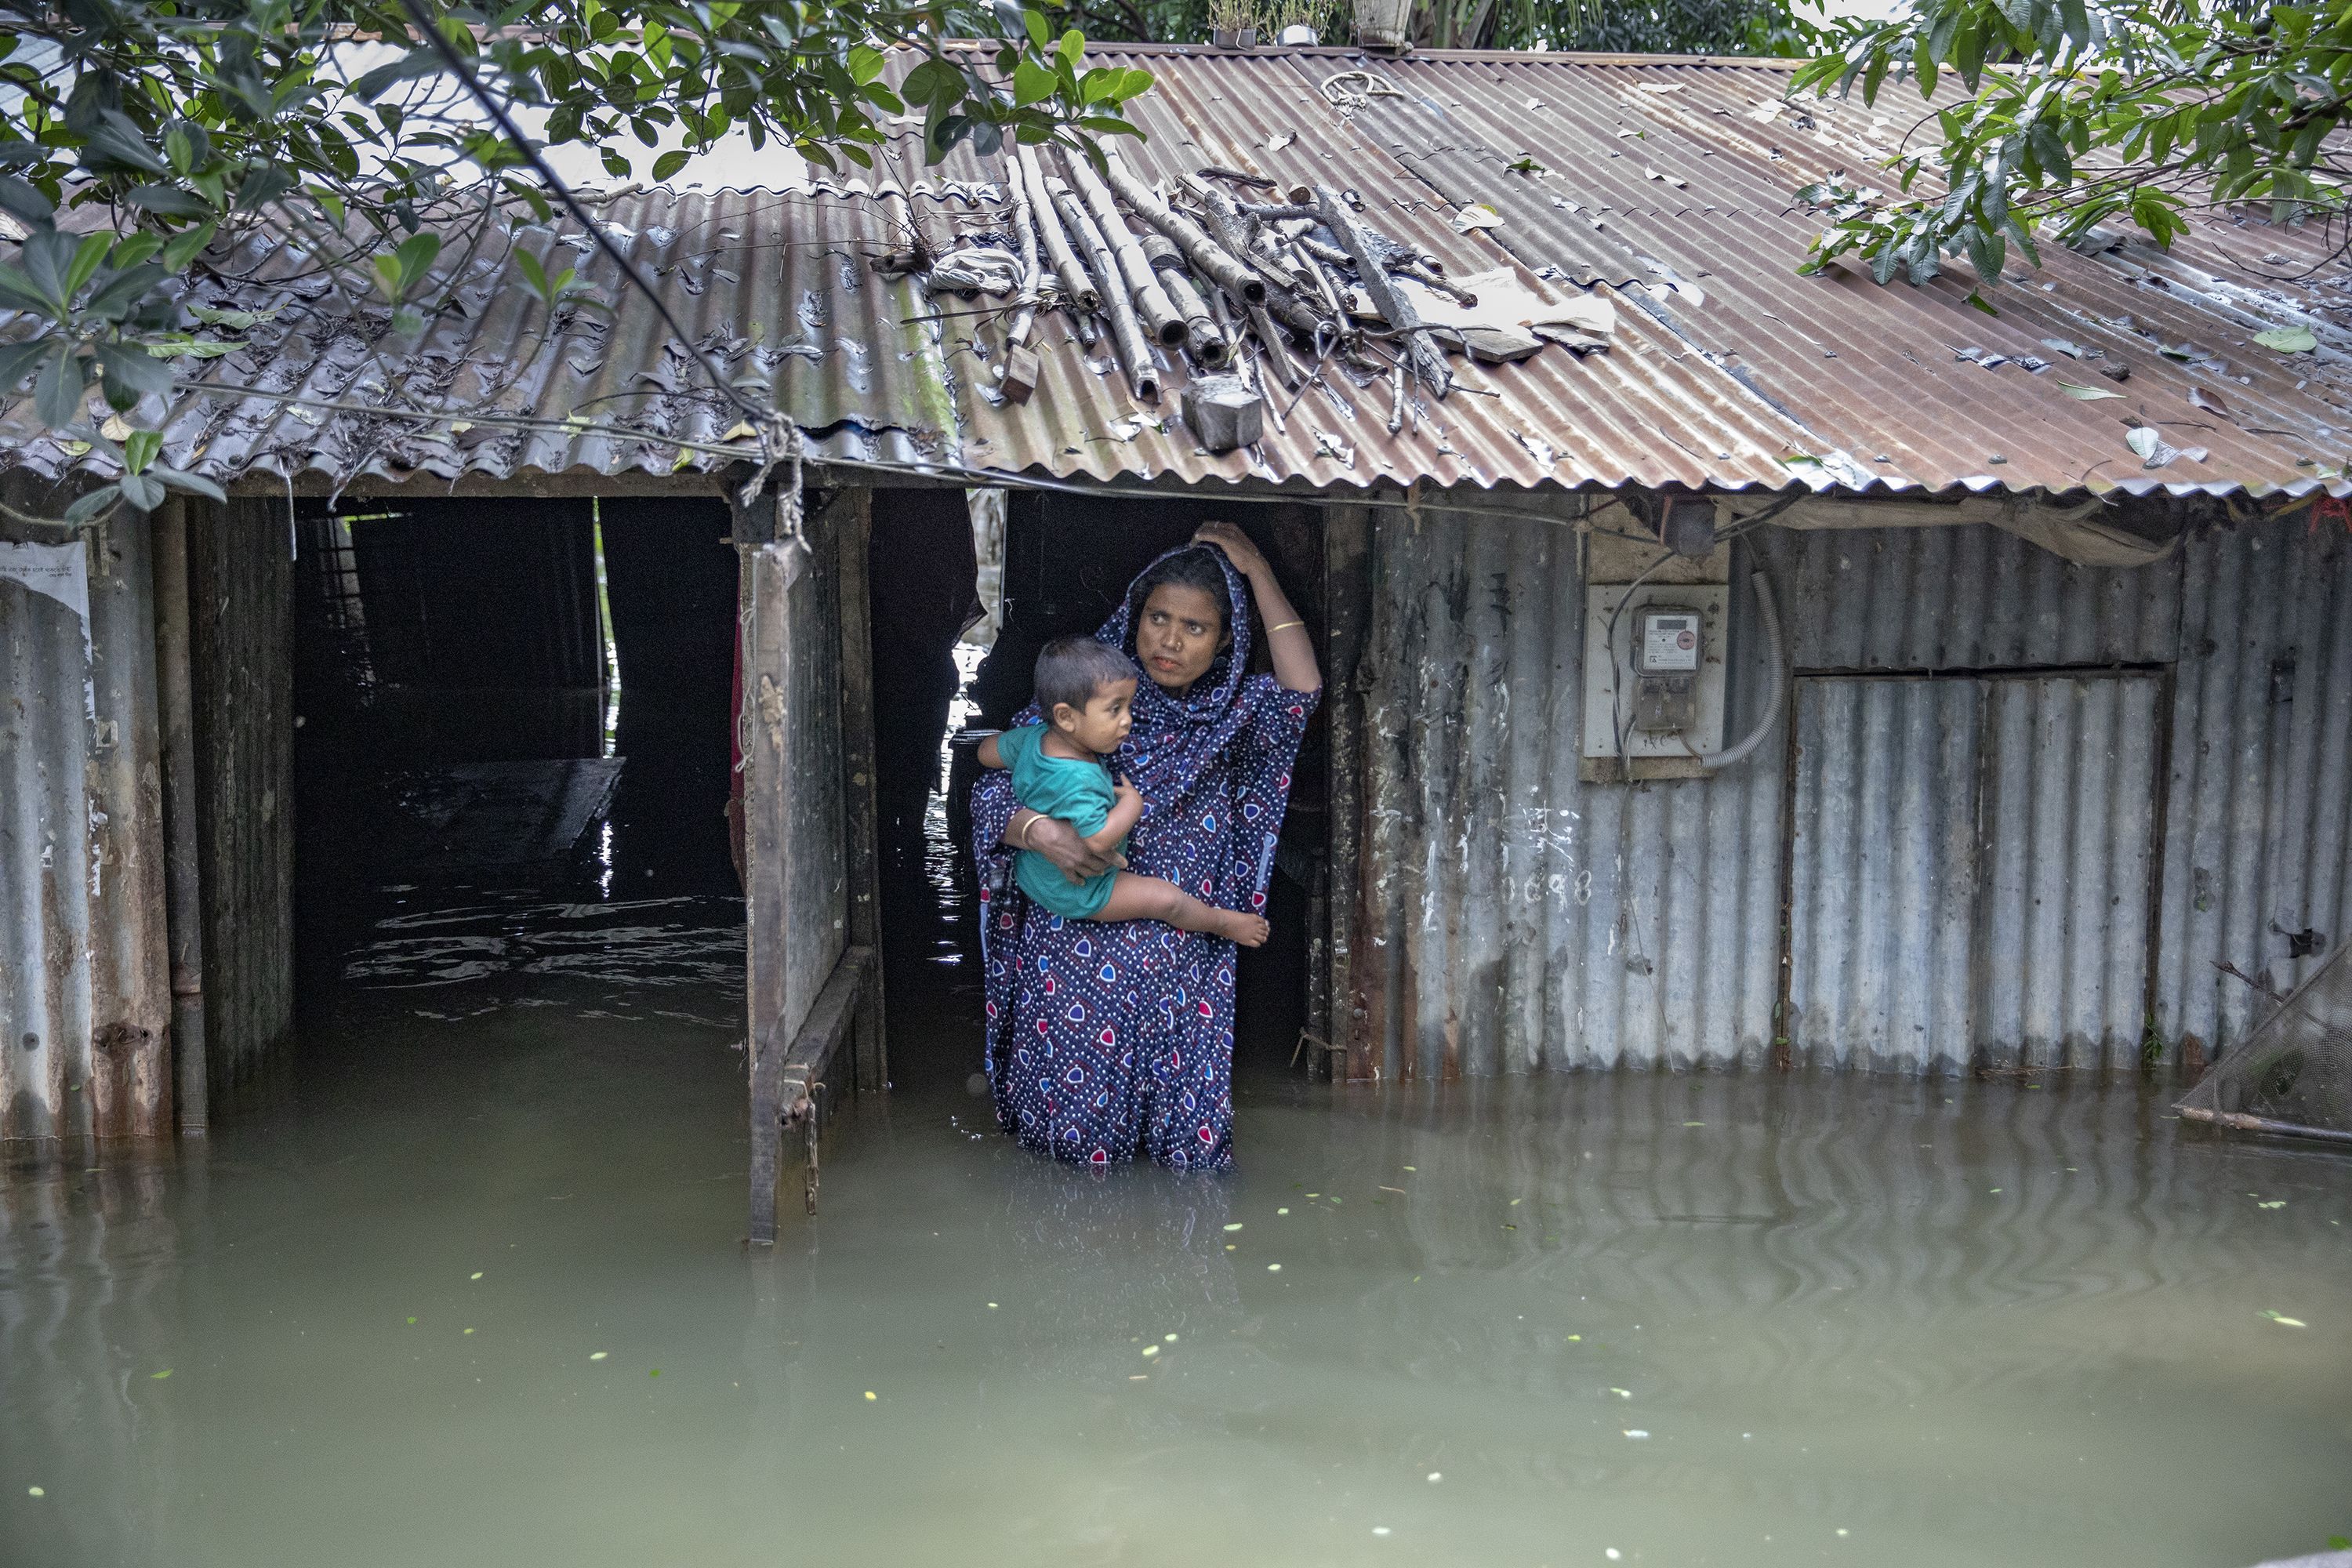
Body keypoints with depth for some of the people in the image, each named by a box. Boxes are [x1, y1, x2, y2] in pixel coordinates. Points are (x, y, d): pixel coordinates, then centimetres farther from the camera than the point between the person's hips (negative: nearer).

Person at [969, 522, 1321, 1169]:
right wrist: (1039, 829, -29)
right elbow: (993, 790, -6)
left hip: (1180, 959, 2)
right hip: (1076, 947, -2)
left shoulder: (1231, 712, 5)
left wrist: (1257, 571, -10)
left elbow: (1301, 689, -15)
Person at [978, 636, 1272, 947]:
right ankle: (1222, 923, 19)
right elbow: (1098, 840, -44)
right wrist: (1132, 803, -28)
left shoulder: (1033, 737, -13)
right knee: (1166, 898, -2)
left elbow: (987, 751, 3)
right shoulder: (1077, 779, -41)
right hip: (1072, 893, -9)